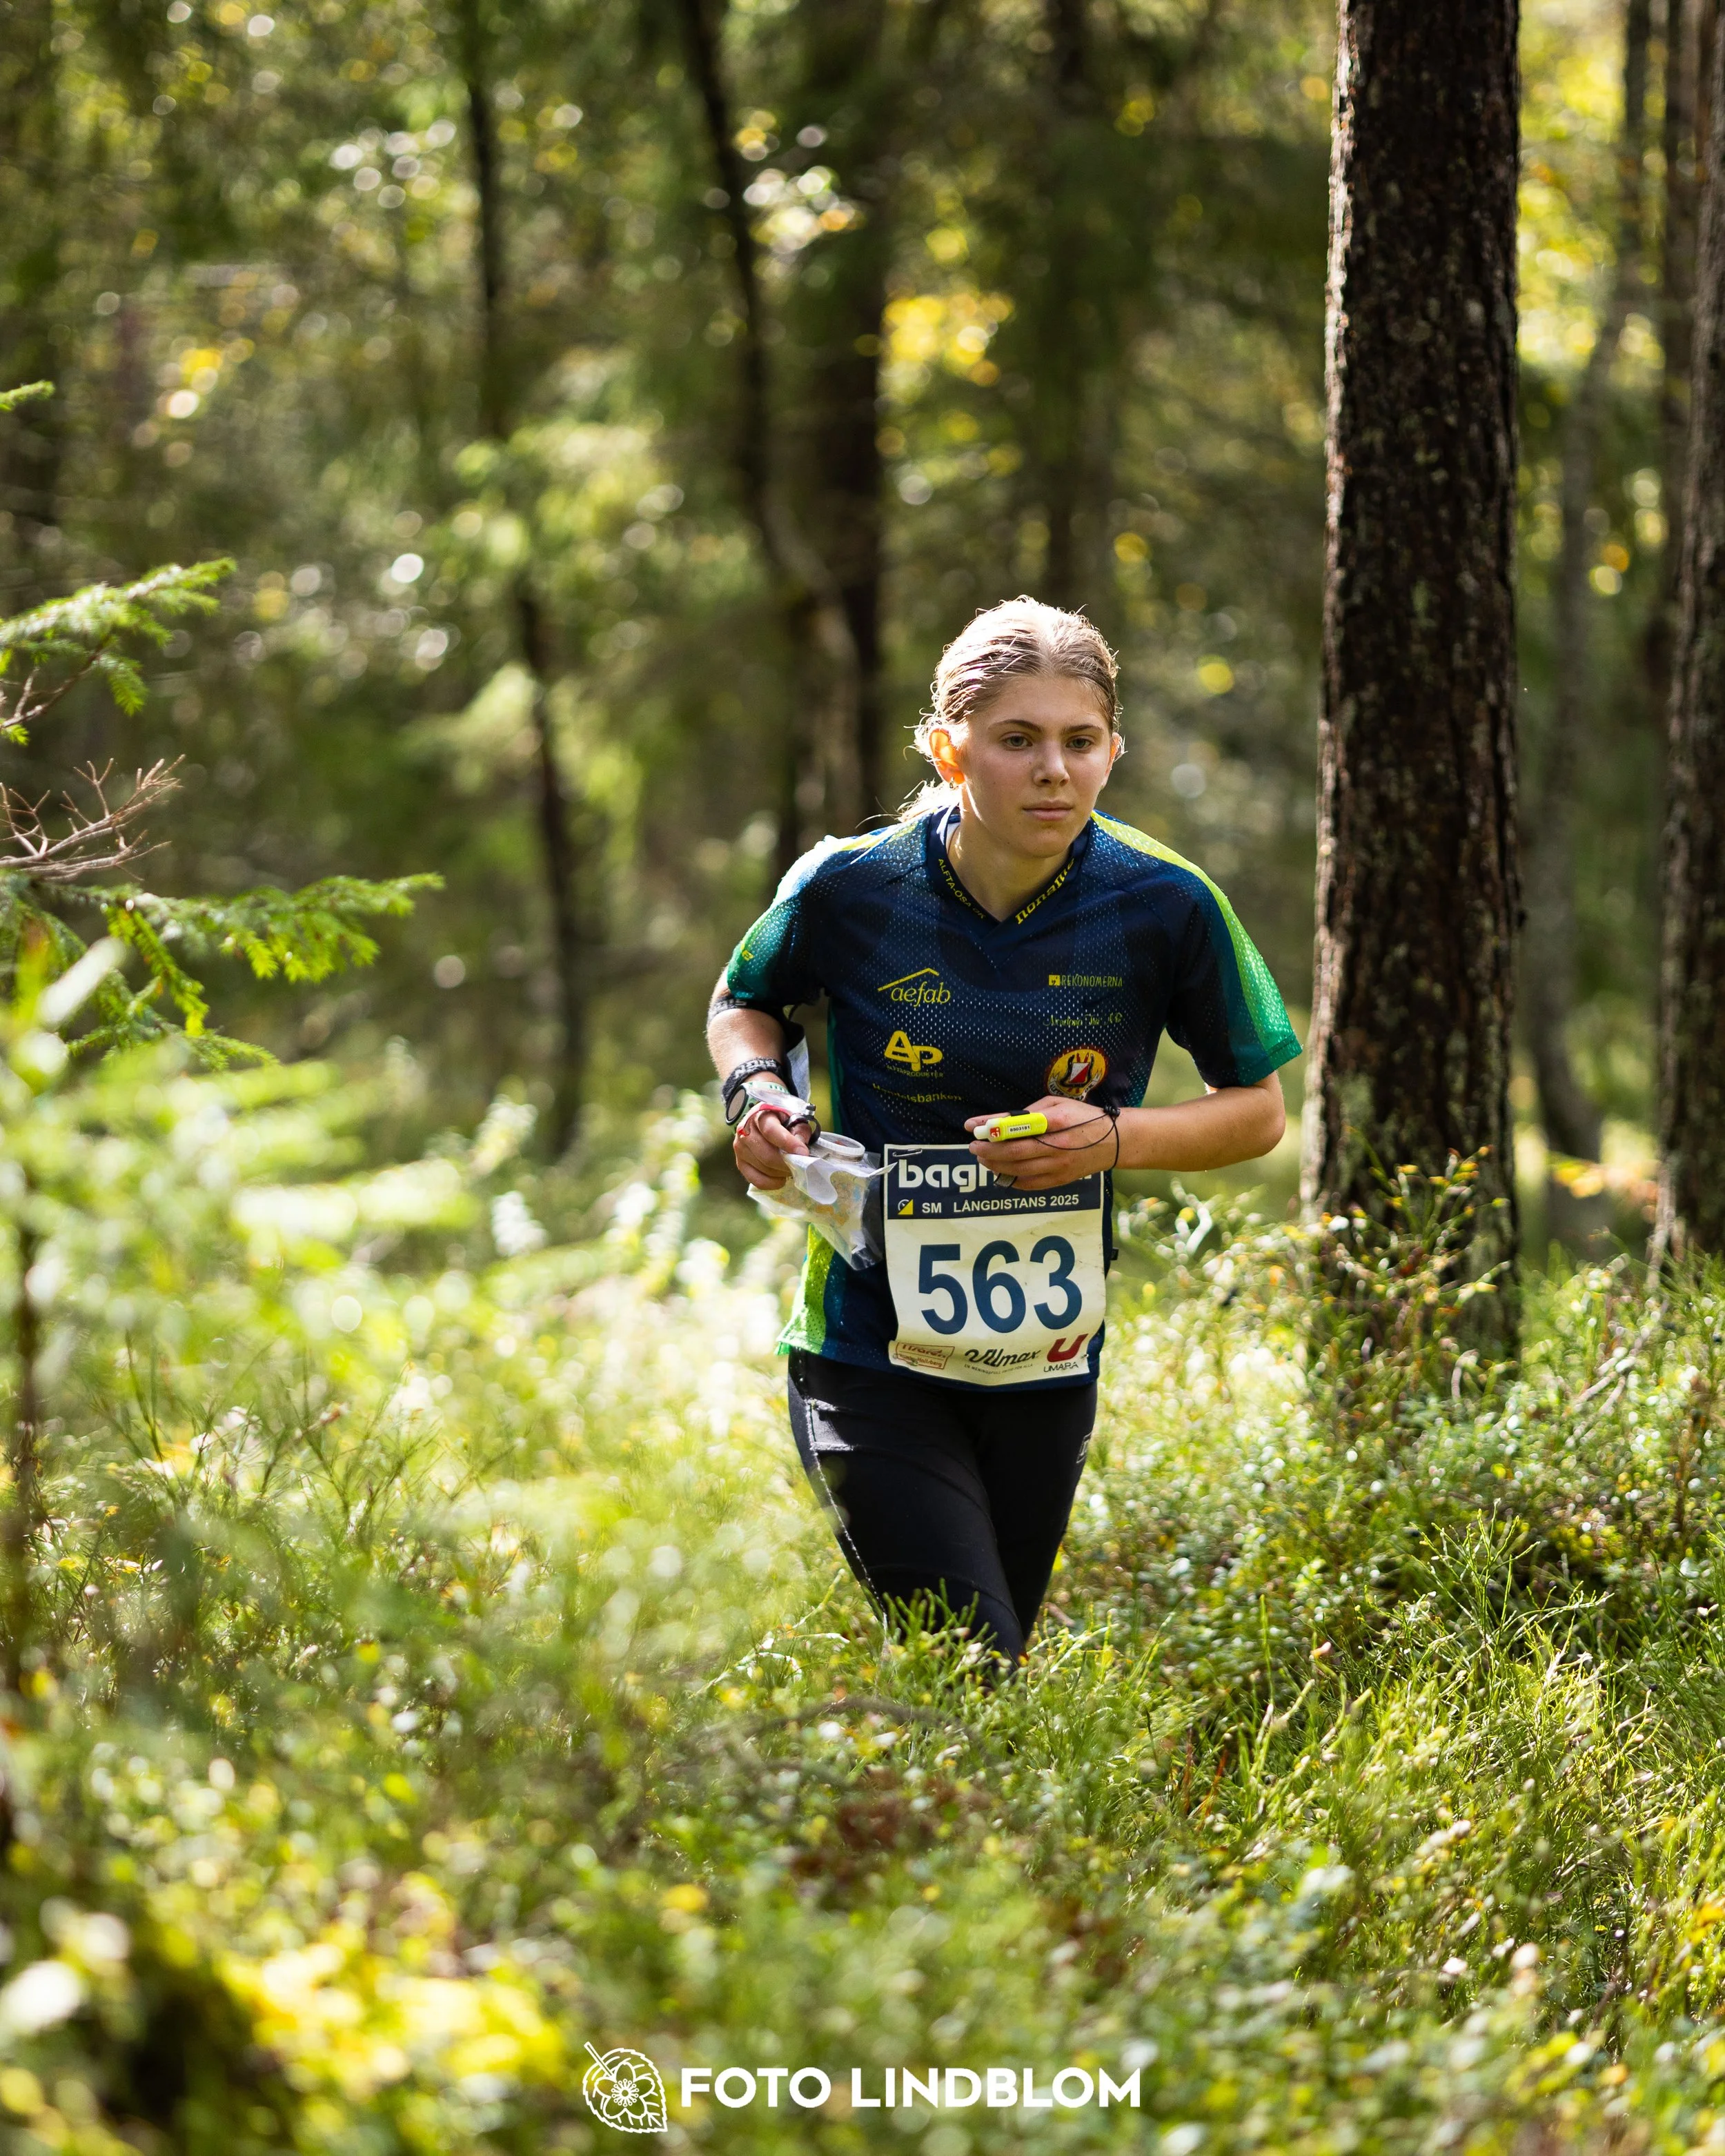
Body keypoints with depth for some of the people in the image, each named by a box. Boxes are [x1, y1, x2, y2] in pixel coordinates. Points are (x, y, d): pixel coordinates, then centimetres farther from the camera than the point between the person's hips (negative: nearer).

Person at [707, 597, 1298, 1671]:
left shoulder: (1165, 907, -9)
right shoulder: (849, 887, -10)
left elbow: (1259, 1110, 3)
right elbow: (746, 1006, 12)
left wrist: (1116, 1139, -14)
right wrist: (758, 1088, -10)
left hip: (1047, 1369, 3)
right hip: (874, 1362, -2)